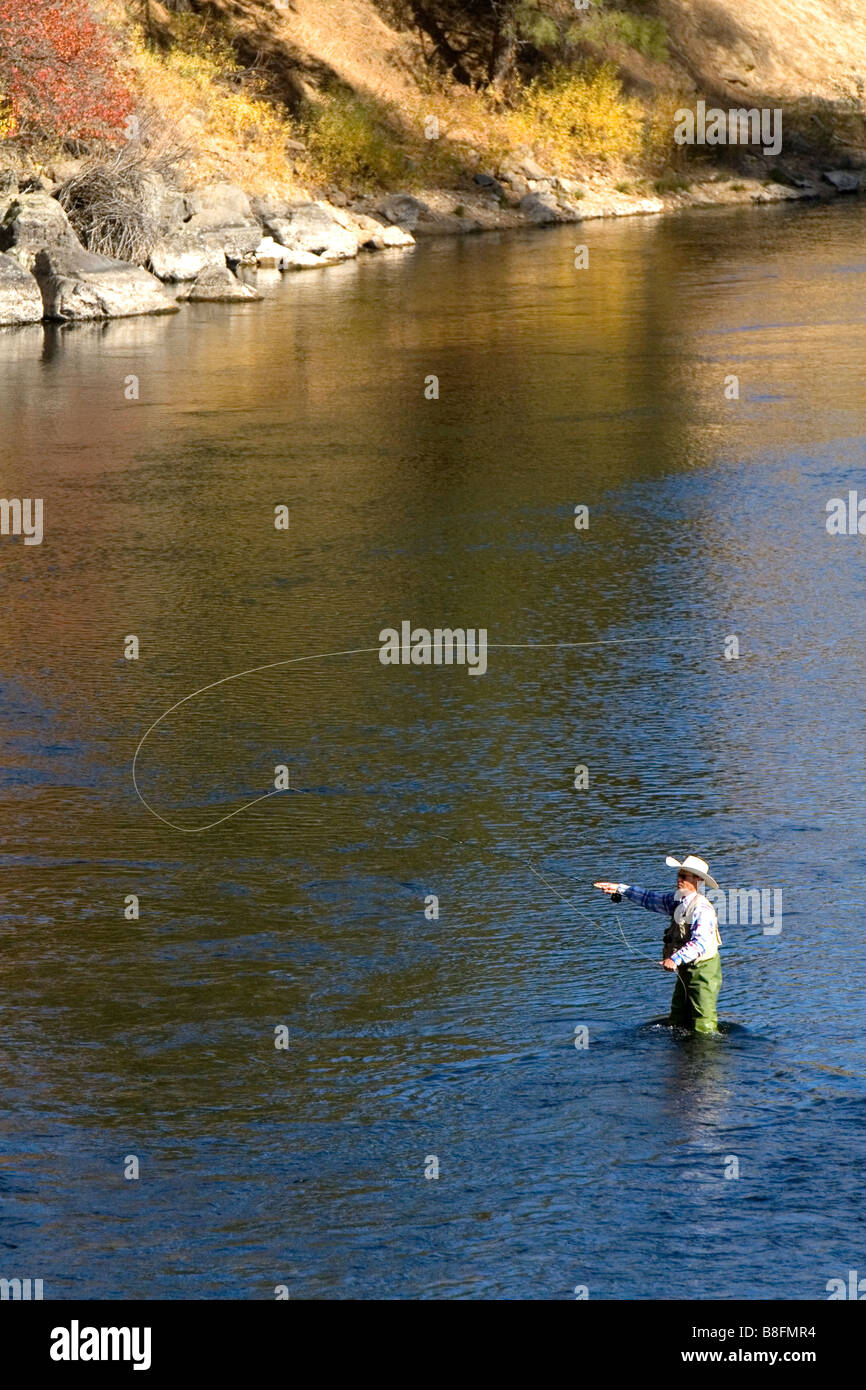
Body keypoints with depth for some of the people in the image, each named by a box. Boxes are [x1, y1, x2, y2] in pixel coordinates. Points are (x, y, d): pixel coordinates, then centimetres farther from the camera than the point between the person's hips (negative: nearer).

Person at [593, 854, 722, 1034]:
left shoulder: (702, 909, -22)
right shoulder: (677, 900, 6)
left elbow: (700, 943, -34)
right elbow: (649, 898, 21)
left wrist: (676, 959, -46)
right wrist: (620, 889, 20)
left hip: (704, 970, -9)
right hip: (686, 970, 9)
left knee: (703, 1026, -8)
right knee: (677, 1021, 16)